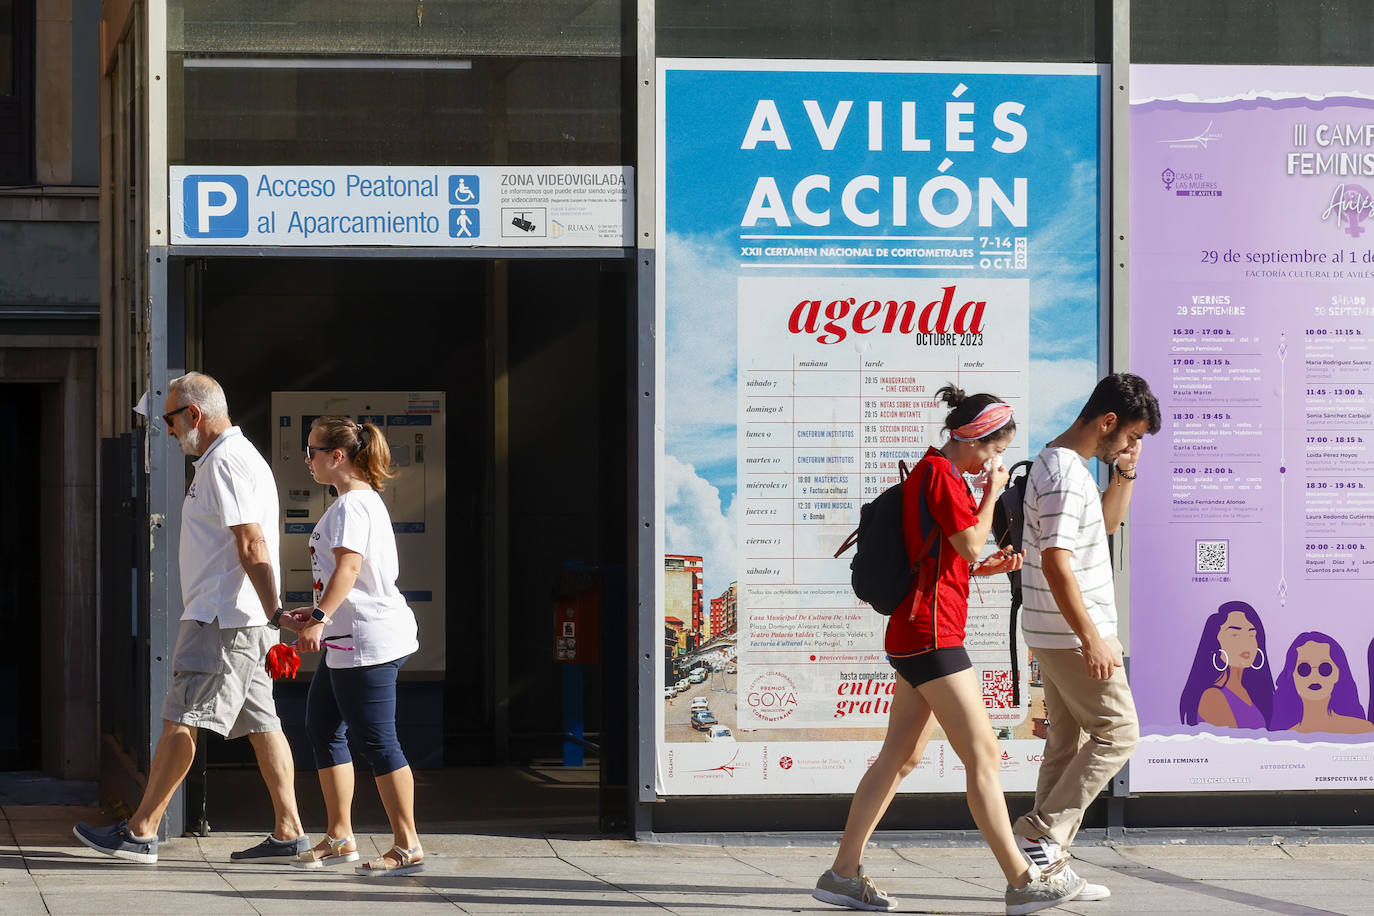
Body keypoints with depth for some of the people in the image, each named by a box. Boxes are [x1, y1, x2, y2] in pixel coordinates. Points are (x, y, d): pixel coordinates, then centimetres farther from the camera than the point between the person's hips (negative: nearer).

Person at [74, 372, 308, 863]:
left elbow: (252, 543, -21)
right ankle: (289, 832, 6)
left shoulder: (225, 463, -13)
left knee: (181, 721, -9)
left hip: (222, 620, -11)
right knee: (261, 724, 7)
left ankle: (140, 832, -8)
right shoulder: (238, 457, 21)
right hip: (239, 620, 11)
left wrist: (276, 613, -27)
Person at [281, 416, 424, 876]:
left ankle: (407, 846, -3)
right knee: (323, 729, 15)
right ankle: (340, 838, 21)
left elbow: (349, 566, -29)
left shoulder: (352, 504, -14)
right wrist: (318, 613, 30)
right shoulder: (364, 501, 19)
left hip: (368, 641, -11)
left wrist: (320, 618, -35)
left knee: (377, 740, -7)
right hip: (348, 640, 11)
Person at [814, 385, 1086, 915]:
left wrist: (987, 568, 10)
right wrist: (992, 492, -4)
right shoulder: (941, 474, -12)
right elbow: (971, 542, -16)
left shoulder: (935, 474, 20)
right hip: (931, 636, -11)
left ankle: (843, 873, 12)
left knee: (901, 756, 11)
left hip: (914, 638, 11)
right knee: (984, 757, -9)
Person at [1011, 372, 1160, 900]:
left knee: (1069, 743, 10)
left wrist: (1126, 471, 13)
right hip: (1070, 634, -10)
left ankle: (1049, 864, 11)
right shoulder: (1065, 474, -19)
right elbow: (1055, 562, -26)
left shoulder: (1060, 462, 14)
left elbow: (1108, 521, 30)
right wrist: (1091, 638, -25)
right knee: (1118, 732, -4)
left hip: (1057, 635, 10)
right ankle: (1039, 834, -5)